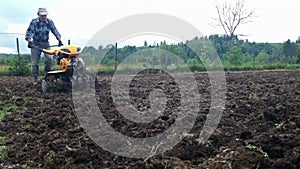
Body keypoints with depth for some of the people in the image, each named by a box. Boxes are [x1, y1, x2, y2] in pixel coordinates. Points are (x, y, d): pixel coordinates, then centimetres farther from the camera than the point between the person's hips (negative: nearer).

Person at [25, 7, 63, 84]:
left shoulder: (49, 22, -1)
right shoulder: (34, 22, -8)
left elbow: (55, 31, 0)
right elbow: (29, 32, -14)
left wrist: (59, 40, -9)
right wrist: (29, 41, -28)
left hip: (46, 44, 2)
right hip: (36, 44, -1)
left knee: (49, 58, -18)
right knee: (34, 63, -2)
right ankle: (35, 79, 9)